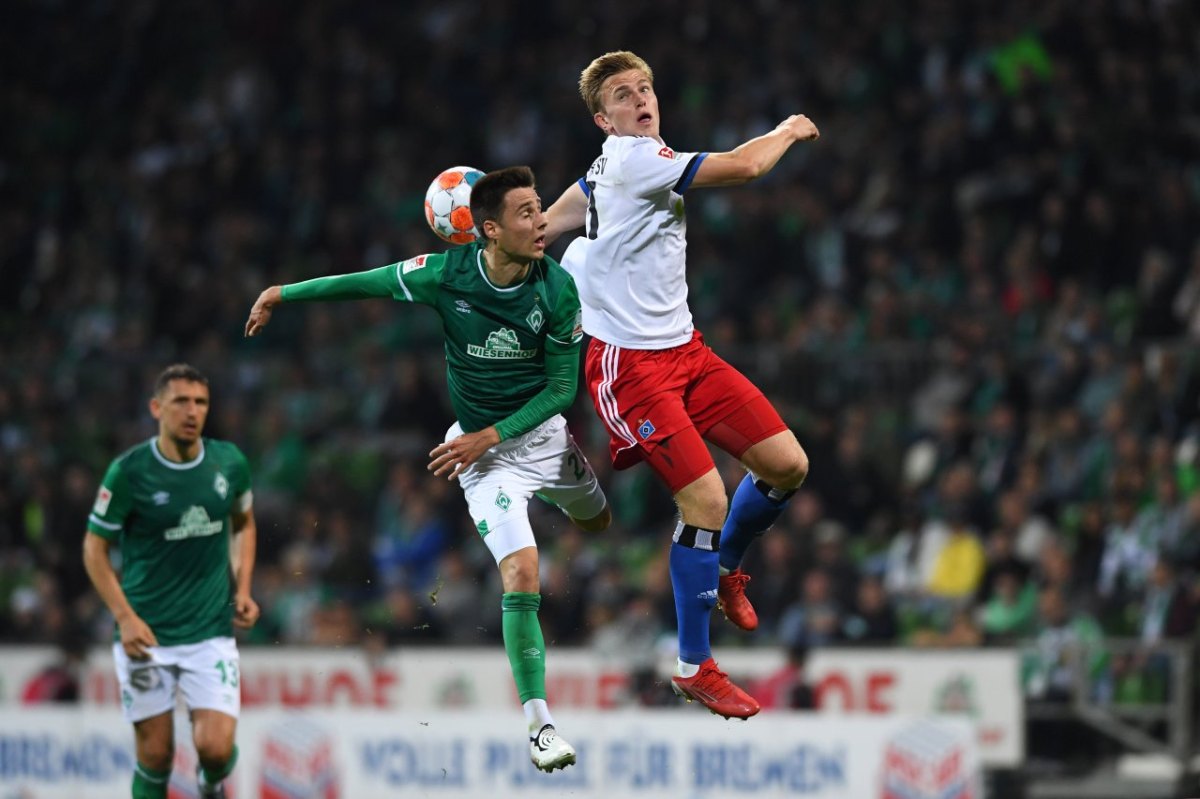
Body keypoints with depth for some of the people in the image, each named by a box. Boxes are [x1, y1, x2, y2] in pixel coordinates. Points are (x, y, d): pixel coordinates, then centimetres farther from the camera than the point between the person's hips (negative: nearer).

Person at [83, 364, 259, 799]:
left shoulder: (230, 462, 0)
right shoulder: (129, 472, -10)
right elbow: (95, 548, -2)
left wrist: (242, 590, 5)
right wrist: (125, 617, -12)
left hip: (212, 631, 2)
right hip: (145, 634, -2)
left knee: (215, 746, -10)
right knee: (155, 754, 0)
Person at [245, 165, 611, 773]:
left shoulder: (557, 290, -18)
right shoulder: (445, 275, -22)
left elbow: (562, 387, -9)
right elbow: (366, 284, -5)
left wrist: (489, 437, -16)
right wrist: (282, 294, 4)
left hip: (542, 431, 3)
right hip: (479, 442, -3)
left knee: (598, 525, 24)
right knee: (521, 575, -18)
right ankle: (539, 723, -13)